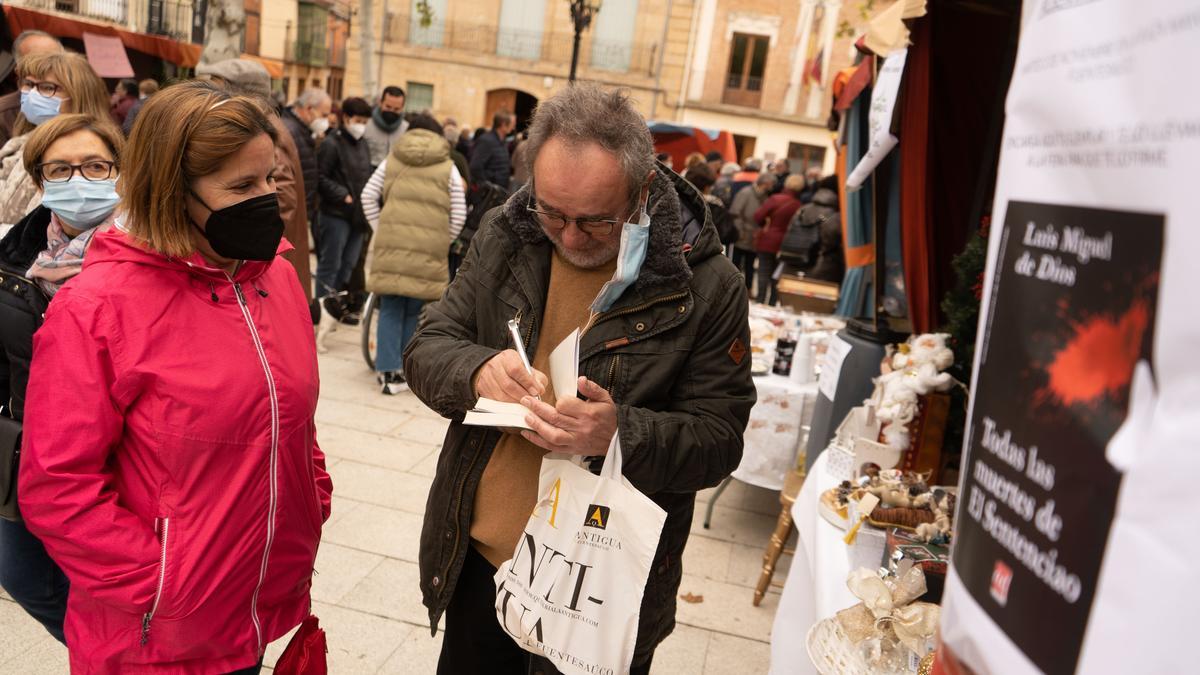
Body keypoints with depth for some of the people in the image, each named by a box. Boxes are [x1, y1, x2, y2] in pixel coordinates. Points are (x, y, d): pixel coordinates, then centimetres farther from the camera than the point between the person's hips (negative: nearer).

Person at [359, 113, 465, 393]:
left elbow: (368, 196, 12)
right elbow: (459, 215, 7)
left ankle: (388, 372, 3)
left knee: (390, 309, 5)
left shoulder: (392, 160, 17)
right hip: (429, 247, -1)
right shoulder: (448, 168, 12)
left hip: (391, 242, 1)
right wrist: (442, 243, 16)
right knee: (414, 312, 7)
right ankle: (404, 370, 11)